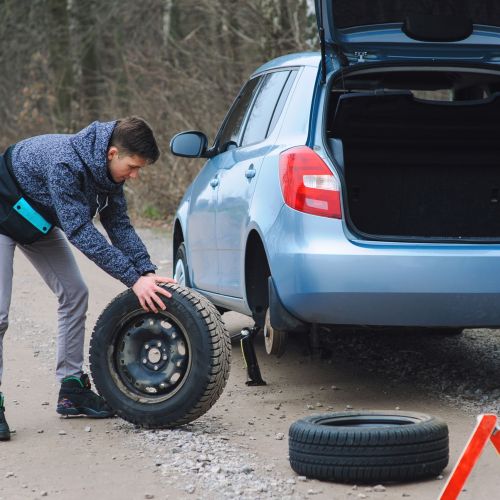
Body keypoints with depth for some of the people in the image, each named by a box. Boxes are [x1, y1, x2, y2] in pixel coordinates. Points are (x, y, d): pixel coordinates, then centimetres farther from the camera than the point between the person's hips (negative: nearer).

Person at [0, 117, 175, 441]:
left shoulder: (107, 169, -11)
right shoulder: (64, 163, -38)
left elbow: (119, 224, -5)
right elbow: (80, 232, -38)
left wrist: (148, 271, -18)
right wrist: (134, 279, -38)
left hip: (39, 221, 9)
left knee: (74, 294, 5)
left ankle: (72, 389, 12)